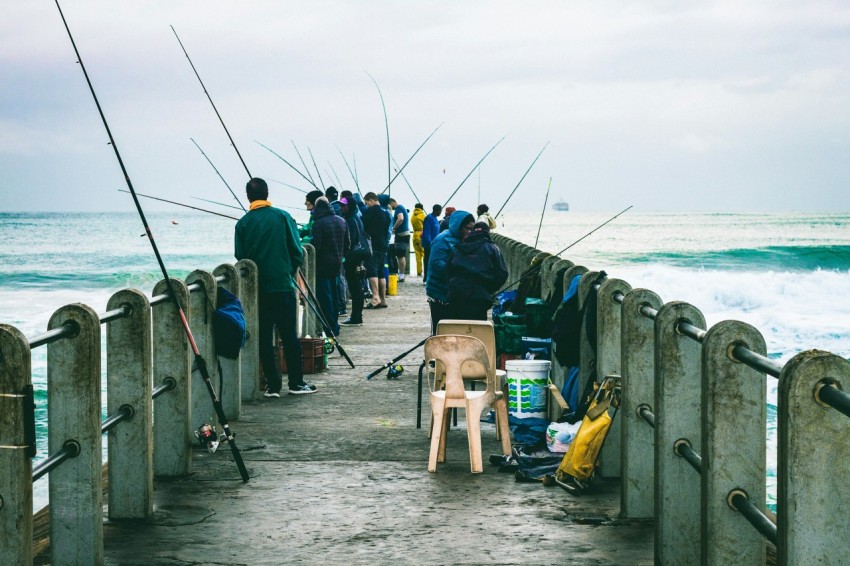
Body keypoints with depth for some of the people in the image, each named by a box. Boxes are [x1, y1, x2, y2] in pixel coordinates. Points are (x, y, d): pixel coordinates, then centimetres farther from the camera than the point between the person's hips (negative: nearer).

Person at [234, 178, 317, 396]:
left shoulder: (243, 224, -1)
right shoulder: (282, 216, -3)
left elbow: (240, 257, 2)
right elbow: (297, 251, -2)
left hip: (256, 288, 1)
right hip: (283, 285, -1)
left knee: (264, 337, 6)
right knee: (289, 335, 6)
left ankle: (273, 385, 5)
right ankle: (296, 383, 9)